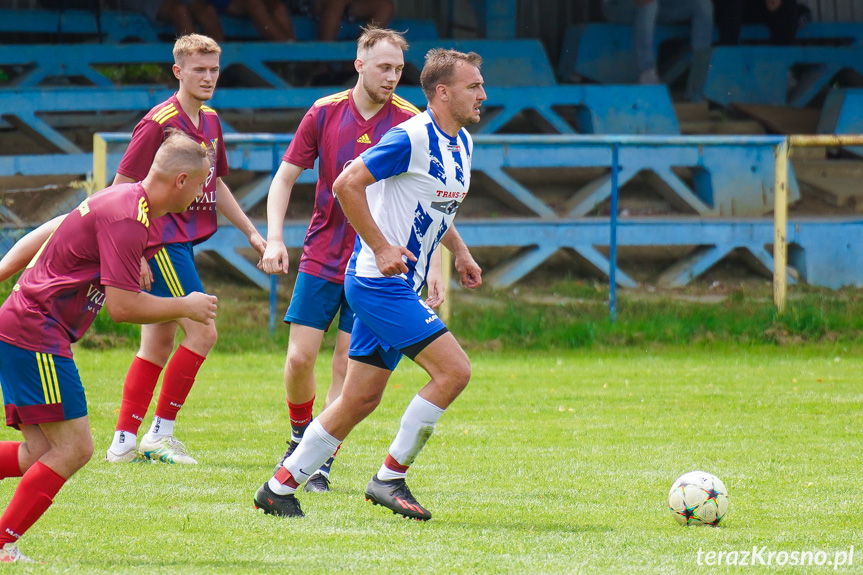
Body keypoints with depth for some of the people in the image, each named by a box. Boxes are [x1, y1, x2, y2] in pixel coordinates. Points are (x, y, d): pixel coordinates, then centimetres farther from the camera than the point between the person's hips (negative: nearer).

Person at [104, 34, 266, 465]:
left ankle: (124, 441, 13)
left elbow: (215, 183, 24)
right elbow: (122, 188, -15)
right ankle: (161, 432, -3)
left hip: (182, 243, 9)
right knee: (202, 332, -11)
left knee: (159, 344, 9)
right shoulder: (159, 123, -15)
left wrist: (250, 231, 20)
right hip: (161, 243, -9)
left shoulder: (210, 121, 11)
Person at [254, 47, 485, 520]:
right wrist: (381, 248, -20)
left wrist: (459, 251, 16)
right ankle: (390, 477, -7)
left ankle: (281, 486, 15)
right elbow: (346, 184, -19)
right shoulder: (411, 138, -17)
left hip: (400, 285, 9)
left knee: (361, 398, 8)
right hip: (379, 281, -9)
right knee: (454, 370, -15)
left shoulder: (461, 143, 13)